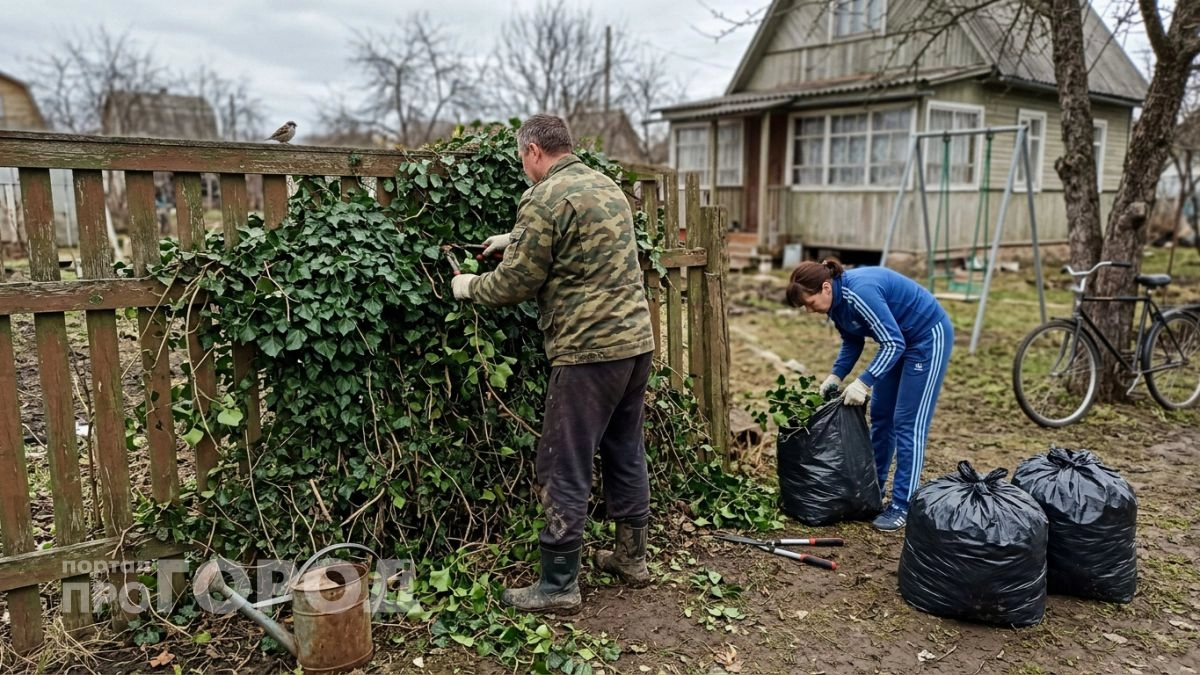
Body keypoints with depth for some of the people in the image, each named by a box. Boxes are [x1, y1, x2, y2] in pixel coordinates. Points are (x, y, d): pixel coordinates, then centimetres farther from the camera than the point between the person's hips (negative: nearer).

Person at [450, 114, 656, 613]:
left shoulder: (545, 199, -12)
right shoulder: (607, 186, 14)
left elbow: (515, 284, -10)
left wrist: (470, 287, 9)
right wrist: (518, 239, 32)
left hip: (588, 351, -9)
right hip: (637, 341, 9)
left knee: (564, 471, 1)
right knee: (626, 453, 19)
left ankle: (558, 587, 11)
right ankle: (632, 558, 32)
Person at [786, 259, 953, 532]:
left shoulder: (859, 292, -32)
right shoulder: (838, 300, -4)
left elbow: (893, 343, -30)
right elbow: (852, 341, 9)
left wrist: (863, 383, -31)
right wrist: (836, 376, -3)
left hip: (928, 337, -9)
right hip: (901, 340, 9)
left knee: (908, 423, -8)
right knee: (880, 415, 12)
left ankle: (903, 506, -1)